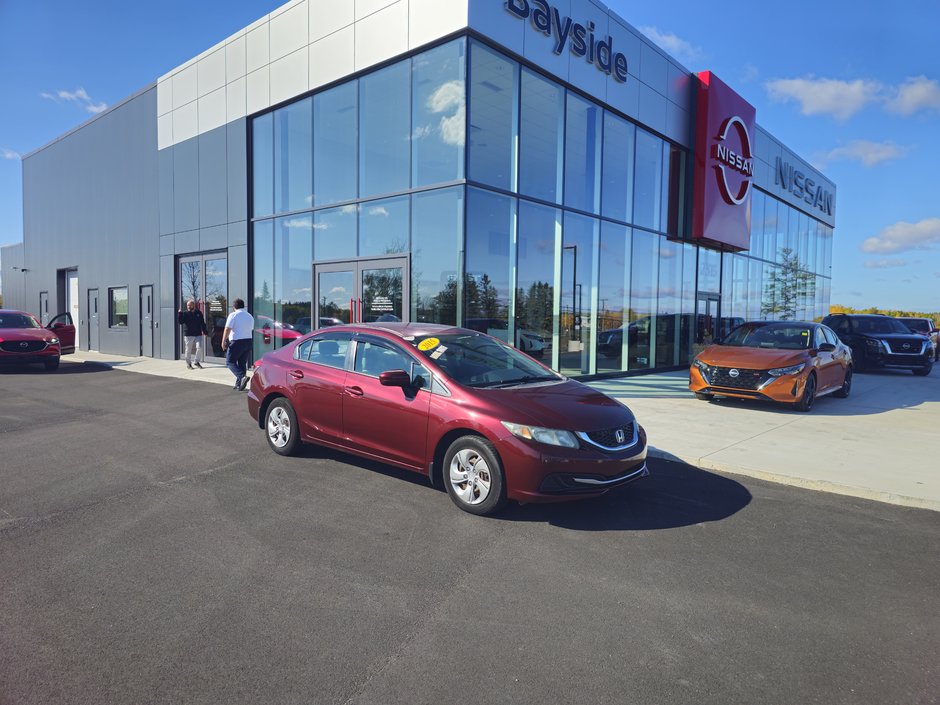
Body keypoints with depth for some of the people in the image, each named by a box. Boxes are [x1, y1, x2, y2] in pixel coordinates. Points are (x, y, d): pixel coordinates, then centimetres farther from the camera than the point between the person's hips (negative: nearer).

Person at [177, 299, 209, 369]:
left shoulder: (198, 313, 8)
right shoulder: (185, 313, 1)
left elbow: (202, 323, 13)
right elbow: (181, 322, -10)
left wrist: (205, 331, 10)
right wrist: (179, 314, -20)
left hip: (198, 334, 2)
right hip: (188, 335, -2)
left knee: (199, 347, -9)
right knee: (188, 350, 4)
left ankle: (197, 361, 9)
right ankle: (188, 364, 16)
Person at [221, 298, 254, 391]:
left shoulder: (233, 315, -8)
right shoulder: (250, 316, 13)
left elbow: (227, 329, -14)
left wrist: (223, 341, -11)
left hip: (236, 342, -7)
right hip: (248, 341, 7)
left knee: (230, 362, 0)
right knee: (242, 363, 12)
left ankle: (242, 377, -22)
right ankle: (239, 384, 14)